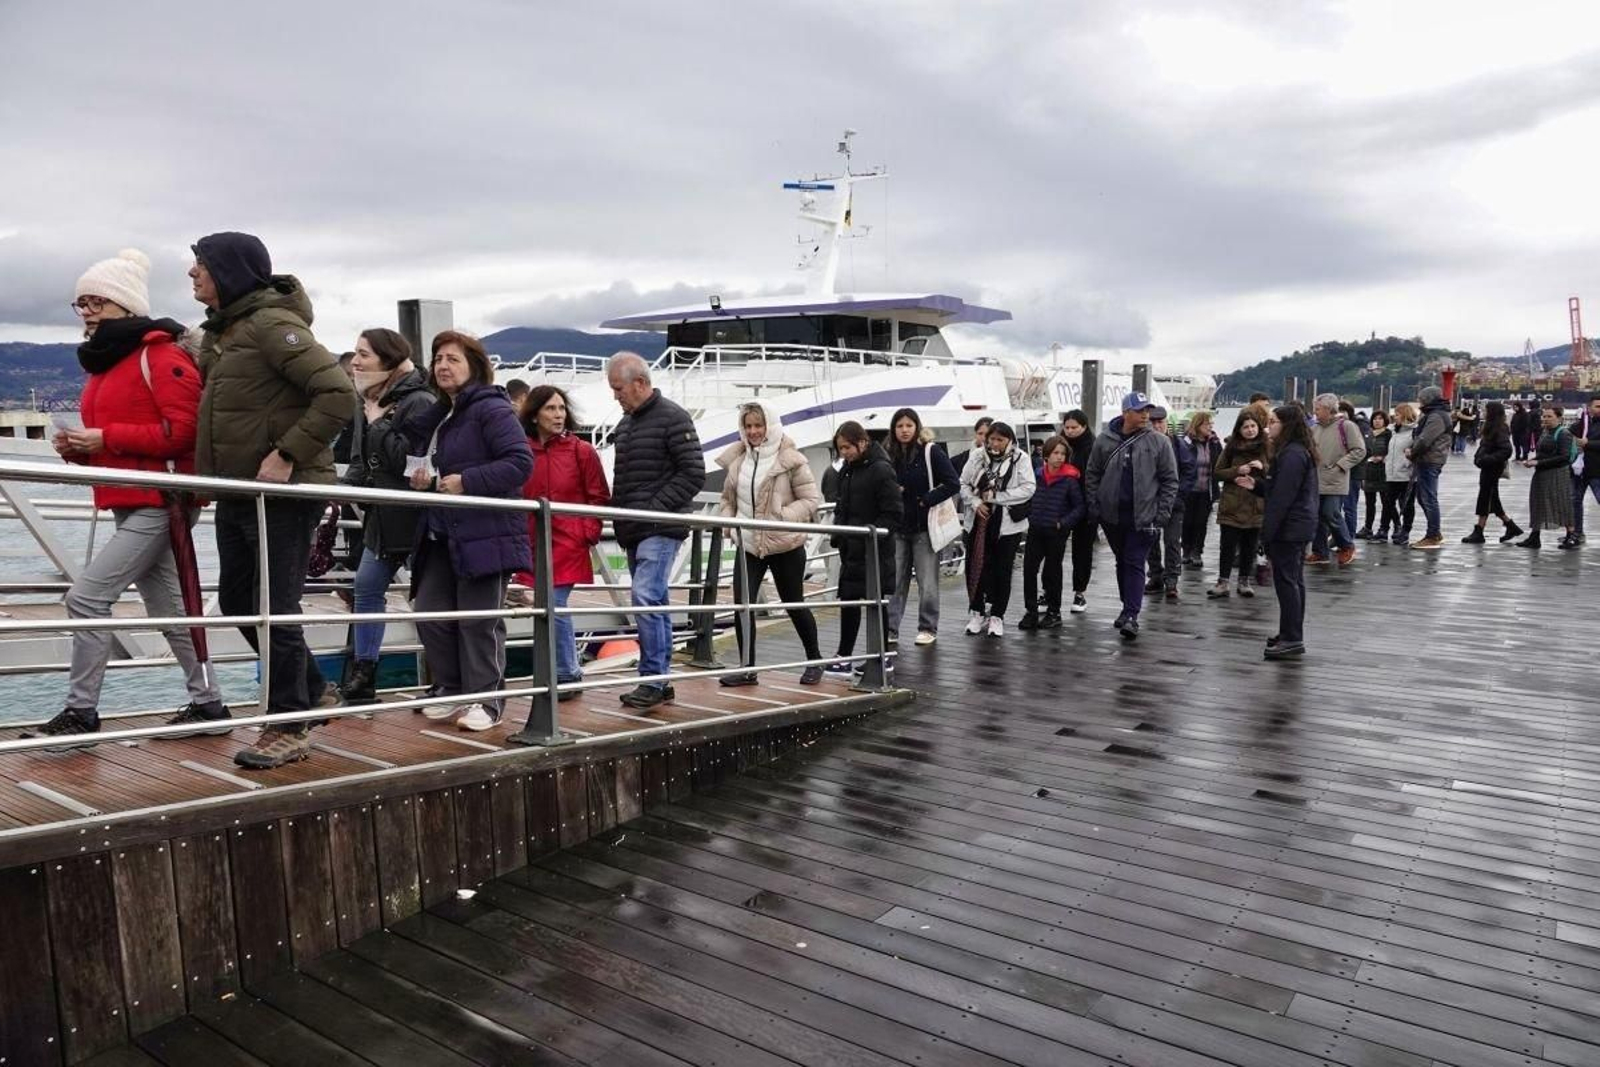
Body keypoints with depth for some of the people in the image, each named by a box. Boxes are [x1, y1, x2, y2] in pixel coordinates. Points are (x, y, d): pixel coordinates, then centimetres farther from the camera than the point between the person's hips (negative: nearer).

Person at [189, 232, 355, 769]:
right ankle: (309, 691, 32)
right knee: (237, 601, 17)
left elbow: (339, 394, -23)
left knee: (275, 609, -3)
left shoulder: (273, 325, -14)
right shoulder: (220, 331, 14)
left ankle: (288, 729, 9)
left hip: (284, 492, -10)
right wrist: (206, 468, 12)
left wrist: (288, 455, -23)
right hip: (235, 493, 10)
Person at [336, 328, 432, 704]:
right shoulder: (367, 402, 11)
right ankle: (363, 675, 20)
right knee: (367, 587, 9)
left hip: (416, 518, -9)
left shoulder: (419, 402, -15)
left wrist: (379, 423, -17)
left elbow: (412, 457, -26)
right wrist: (344, 486, -3)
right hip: (383, 518, 9)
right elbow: (361, 460, 15)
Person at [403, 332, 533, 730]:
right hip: (442, 536, 9)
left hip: (485, 534, -9)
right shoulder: (438, 414, 18)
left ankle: (485, 699, 7)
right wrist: (426, 479, 7)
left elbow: (520, 462, -19)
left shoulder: (492, 409, -9)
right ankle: (451, 689, 22)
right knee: (430, 614, 7)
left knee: (479, 621, -4)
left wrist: (466, 481, -21)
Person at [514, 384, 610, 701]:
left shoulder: (581, 450, -2)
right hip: (534, 544, 4)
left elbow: (599, 497, 3)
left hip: (569, 544, -4)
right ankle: (570, 674, 27)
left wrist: (588, 533, -4)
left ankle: (565, 677, 6)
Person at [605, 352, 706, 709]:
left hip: (661, 528, -8)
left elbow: (694, 474, -11)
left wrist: (656, 507, -16)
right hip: (634, 531, 8)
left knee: (646, 597, -18)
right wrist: (617, 513, 11)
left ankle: (652, 679, -13)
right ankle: (660, 682, 16)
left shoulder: (672, 418, -5)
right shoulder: (625, 423, 19)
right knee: (653, 603, 10)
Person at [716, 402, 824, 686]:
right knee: (742, 604, -7)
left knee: (794, 605, 10)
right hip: (748, 544, 4)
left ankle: (815, 660, 30)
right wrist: (727, 519, -3)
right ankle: (747, 668, 5)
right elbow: (728, 498, 16)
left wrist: (782, 517, -21)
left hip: (785, 545, -4)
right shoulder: (736, 460, 5)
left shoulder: (791, 459, -10)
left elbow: (811, 499, -9)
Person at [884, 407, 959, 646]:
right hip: (897, 527, 4)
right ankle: (890, 629, 9)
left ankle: (928, 628, 15)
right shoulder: (890, 455, 7)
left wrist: (926, 500, -14)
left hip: (924, 527, -4)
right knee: (894, 581, 4)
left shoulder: (931, 451, -6)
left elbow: (953, 483, -10)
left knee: (927, 582, 4)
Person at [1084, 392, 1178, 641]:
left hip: (1143, 517, -3)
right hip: (1112, 515, 3)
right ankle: (1129, 608, 28)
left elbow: (1170, 480, -1)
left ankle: (1131, 615, -8)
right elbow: (1092, 475, 8)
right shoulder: (1104, 440, 1)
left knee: (1135, 564, -7)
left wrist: (1162, 513, -6)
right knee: (1122, 562, 15)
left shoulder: (1158, 442, -3)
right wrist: (1095, 506, 2)